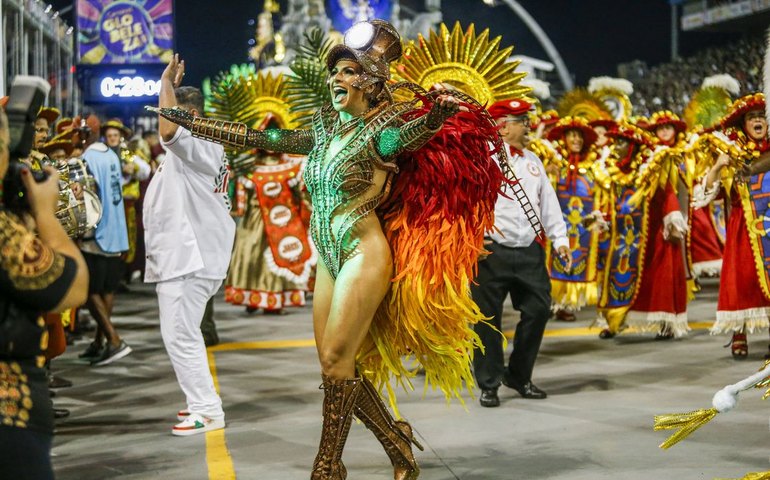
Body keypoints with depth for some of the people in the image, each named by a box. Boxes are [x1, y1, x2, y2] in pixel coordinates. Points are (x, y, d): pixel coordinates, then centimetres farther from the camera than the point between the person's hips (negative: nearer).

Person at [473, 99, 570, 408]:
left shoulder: (532, 161, 16)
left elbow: (548, 202, 18)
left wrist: (559, 240, 12)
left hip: (530, 252, 6)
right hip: (492, 252, -6)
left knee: (538, 310, 5)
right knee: (488, 319, 0)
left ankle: (519, 376, 22)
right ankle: (488, 385, 13)